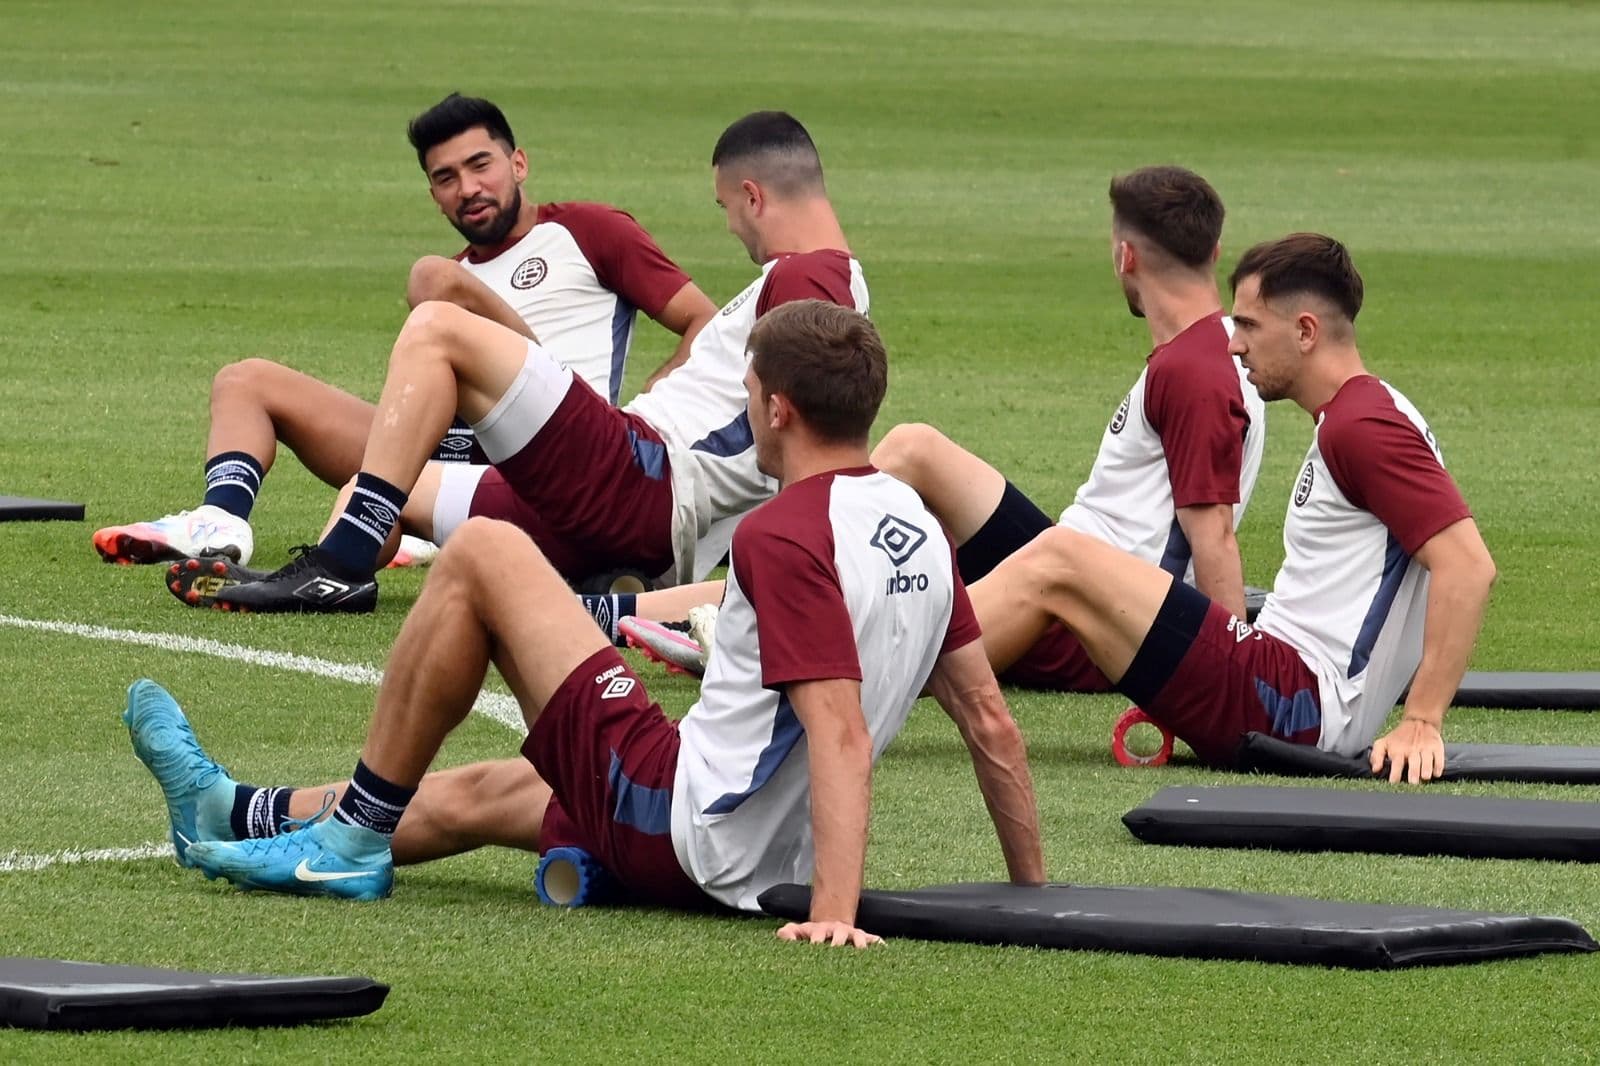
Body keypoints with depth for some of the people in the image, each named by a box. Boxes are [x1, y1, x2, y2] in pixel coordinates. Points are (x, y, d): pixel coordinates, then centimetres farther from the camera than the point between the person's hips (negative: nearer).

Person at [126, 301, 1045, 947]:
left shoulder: (784, 535, -20)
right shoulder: (918, 528, 6)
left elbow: (842, 734, -29)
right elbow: (990, 719, 8)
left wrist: (835, 911, -35)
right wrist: (1034, 892, 13)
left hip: (683, 829, -9)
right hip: (768, 859, 9)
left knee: (483, 551, 0)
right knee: (491, 791, 32)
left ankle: (358, 830, 9)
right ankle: (237, 816, 46)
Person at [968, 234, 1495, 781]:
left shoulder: (1363, 426, -14)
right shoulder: (1347, 421, 18)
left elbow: (1469, 565, -22)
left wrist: (1421, 723, -25)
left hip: (1290, 704, -10)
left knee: (1055, 563, -11)